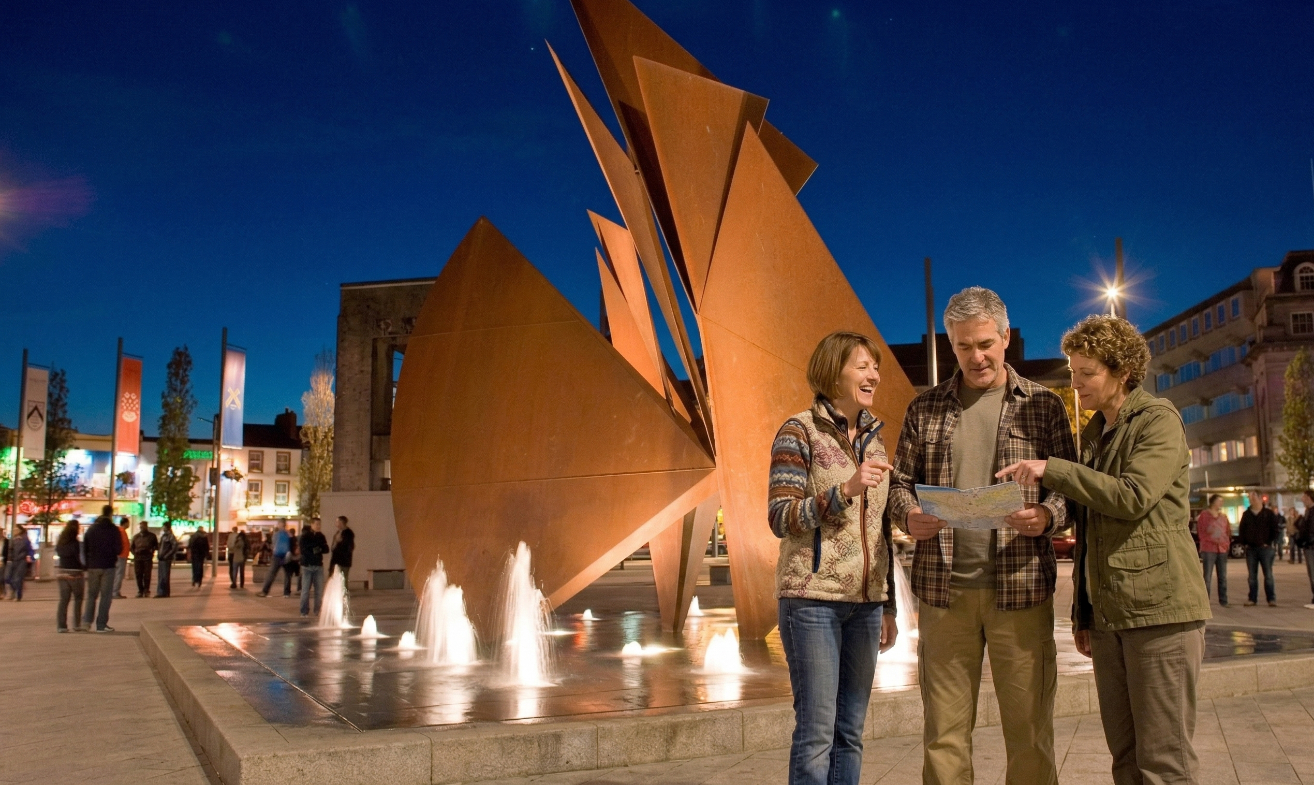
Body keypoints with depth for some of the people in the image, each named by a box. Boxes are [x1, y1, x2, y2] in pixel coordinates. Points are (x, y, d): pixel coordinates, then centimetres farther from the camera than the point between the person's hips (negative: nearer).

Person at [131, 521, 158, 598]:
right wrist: (134, 553, 5)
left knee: (147, 574, -4)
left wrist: (152, 551, -2)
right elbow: (132, 547, 22)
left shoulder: (152, 536, 10)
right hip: (137, 558, 3)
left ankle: (146, 590, 2)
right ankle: (140, 590, 8)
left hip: (147, 558, -3)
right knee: (138, 575, 1)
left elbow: (156, 545, 15)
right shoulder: (136, 536, 17)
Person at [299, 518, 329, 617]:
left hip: (318, 565, 4)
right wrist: (314, 551, -10)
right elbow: (303, 550, -12)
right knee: (305, 590, 0)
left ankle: (318, 610, 10)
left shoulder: (320, 536, 10)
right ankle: (304, 612, 7)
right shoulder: (305, 536, -2)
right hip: (307, 565, -4)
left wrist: (319, 550, -12)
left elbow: (326, 549, 5)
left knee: (319, 590, 3)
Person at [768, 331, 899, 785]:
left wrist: (888, 606, 17)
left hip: (866, 602, 6)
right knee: (817, 733, -3)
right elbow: (779, 518, -11)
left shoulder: (873, 437, 13)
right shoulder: (799, 431, -5)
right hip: (813, 599, -6)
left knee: (850, 731, 9)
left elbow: (882, 528, 17)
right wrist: (845, 489, -22)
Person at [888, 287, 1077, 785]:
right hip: (943, 589, 1)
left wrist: (1047, 515, -17)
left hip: (1020, 587, -1)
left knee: (1030, 729, 5)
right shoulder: (925, 408, 10)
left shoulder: (1043, 405, 7)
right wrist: (909, 515, -10)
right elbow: (900, 481, 13)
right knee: (944, 732, 7)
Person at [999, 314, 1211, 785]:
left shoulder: (1158, 420, -3)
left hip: (1159, 607, -7)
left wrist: (1051, 471, -17)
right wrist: (1081, 612, 19)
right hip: (1106, 615, 7)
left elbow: (1133, 496, -20)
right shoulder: (1093, 433, 18)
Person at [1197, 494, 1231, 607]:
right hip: (1208, 550, -5)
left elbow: (1228, 532, 20)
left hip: (1222, 550, 5)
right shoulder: (1204, 515, 0)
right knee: (1207, 577, -5)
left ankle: (1223, 601, 13)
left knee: (1223, 577, 7)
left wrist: (1227, 544, 9)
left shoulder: (1223, 517, 15)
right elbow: (1202, 532, -3)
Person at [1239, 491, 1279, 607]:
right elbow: (1241, 530, 15)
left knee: (1268, 575, -3)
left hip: (1265, 548, -3)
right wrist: (1245, 543, 5)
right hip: (1250, 549, 4)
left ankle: (1271, 599, 0)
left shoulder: (1268, 513, 0)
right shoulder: (1246, 514, 10)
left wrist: (1269, 542, -6)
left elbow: (1275, 529, -1)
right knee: (1252, 576, 6)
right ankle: (1252, 598, 10)